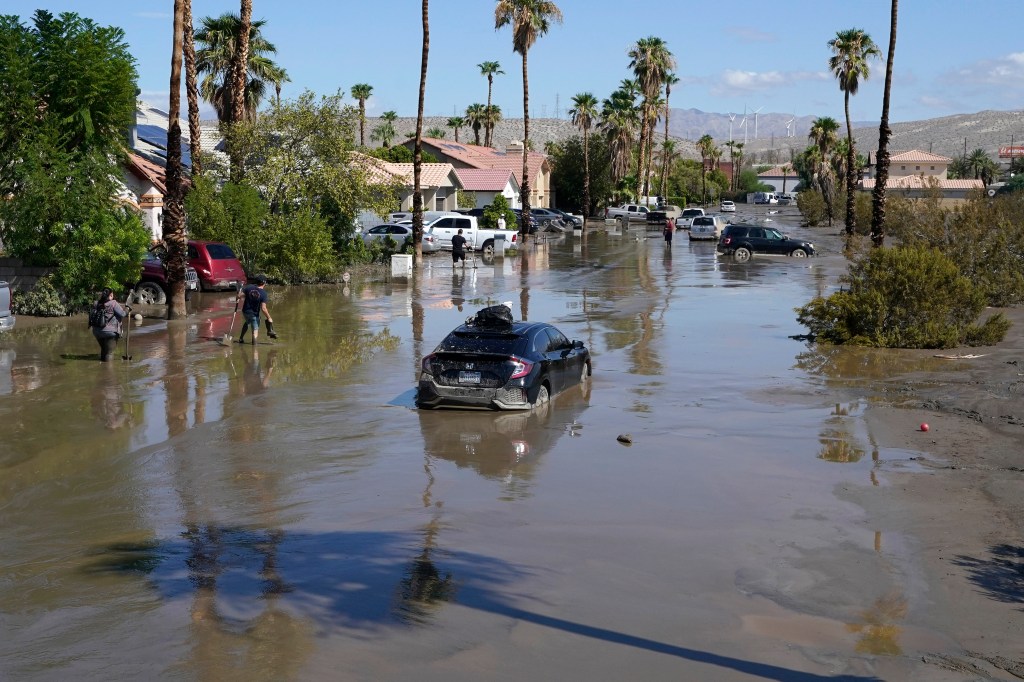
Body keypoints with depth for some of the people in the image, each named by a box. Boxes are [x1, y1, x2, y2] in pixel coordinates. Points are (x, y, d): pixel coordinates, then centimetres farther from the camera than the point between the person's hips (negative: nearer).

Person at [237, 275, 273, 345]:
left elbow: (239, 296, -8)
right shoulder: (263, 293, -21)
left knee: (247, 322, 33)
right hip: (254, 314, -5)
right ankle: (254, 344, 8)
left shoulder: (249, 287, -12)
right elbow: (263, 309, -23)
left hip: (245, 311, 5)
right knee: (255, 330, 10)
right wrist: (269, 318, -13)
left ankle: (241, 338, 40)